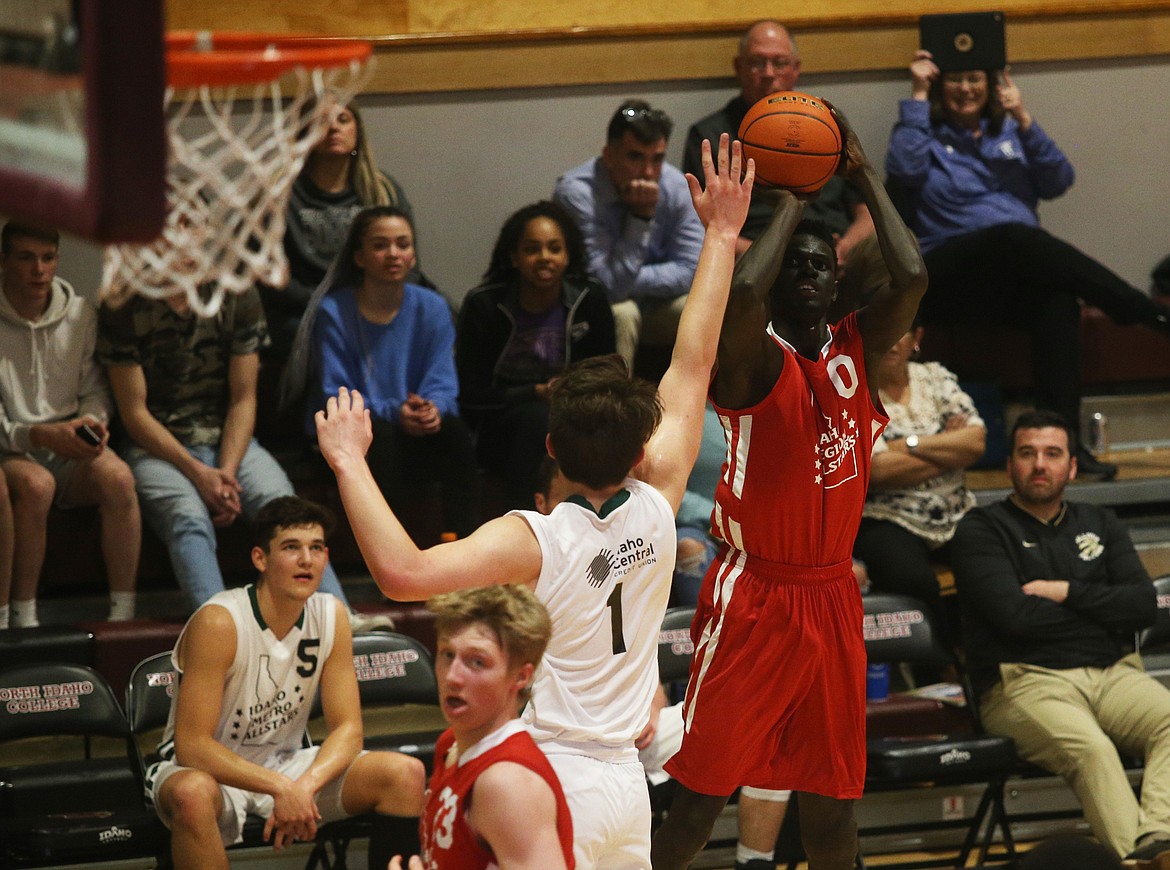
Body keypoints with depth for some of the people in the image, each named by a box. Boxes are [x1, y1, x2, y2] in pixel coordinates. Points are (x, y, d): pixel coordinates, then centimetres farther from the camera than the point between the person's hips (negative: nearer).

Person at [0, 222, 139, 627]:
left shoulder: (81, 315, 6)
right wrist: (40, 435, -26)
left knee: (117, 477, -29)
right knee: (35, 484, -38)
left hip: (69, 450, 3)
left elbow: (95, 392, 12)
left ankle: (123, 614, -26)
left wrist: (91, 422, -11)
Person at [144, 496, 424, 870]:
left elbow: (347, 728, -5)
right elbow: (191, 744, -25)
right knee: (192, 794, -42)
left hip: (283, 765, 5)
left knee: (406, 775, -15)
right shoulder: (219, 623, -22)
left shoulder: (331, 617, -5)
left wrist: (305, 785, -26)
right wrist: (280, 787, -36)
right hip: (210, 768, -5)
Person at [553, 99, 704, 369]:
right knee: (622, 313, -35)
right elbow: (608, 285, -29)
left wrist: (626, 282, -19)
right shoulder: (577, 193, -26)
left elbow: (689, 270, -9)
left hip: (649, 306, 5)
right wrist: (642, 216, -32)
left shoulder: (674, 185, -10)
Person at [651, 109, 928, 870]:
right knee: (704, 791, -3)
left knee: (831, 791, 12)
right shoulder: (752, 357, -9)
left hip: (833, 594, 6)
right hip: (755, 594, -5)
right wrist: (792, 199, -18)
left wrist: (865, 178, -7)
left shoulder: (858, 349, 7)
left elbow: (912, 279, -10)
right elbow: (743, 291, -32)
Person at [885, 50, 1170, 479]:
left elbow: (1057, 182, 8)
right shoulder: (927, 133, 14)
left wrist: (1024, 121, -2)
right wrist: (918, 97, -4)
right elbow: (904, 169, -10)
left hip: (1018, 277, 3)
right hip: (949, 279, -3)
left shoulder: (1008, 131, 24)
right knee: (1014, 236, -37)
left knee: (1057, 300, -35)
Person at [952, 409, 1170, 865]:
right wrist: (1103, 610, 4)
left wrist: (1068, 592, -1)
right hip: (1027, 681, -5)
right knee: (1091, 747, -36)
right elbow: (1016, 615, -8)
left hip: (1113, 674, 5)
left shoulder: (1101, 524, 23)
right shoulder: (981, 531, 7)